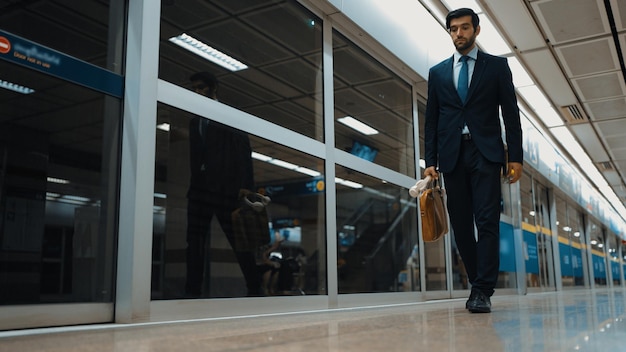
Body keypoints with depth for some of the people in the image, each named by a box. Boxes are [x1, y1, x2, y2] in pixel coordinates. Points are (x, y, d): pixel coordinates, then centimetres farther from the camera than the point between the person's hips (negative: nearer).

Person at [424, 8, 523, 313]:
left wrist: (515, 157, -4)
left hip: (485, 153, -2)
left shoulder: (497, 66, 10)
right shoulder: (437, 72, 15)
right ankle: (479, 283, 15)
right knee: (461, 224, 3)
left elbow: (511, 113, 5)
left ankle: (482, 291, -9)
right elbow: (431, 120, 12)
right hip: (452, 155, 3)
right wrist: (430, 161, 3)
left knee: (487, 221, -11)